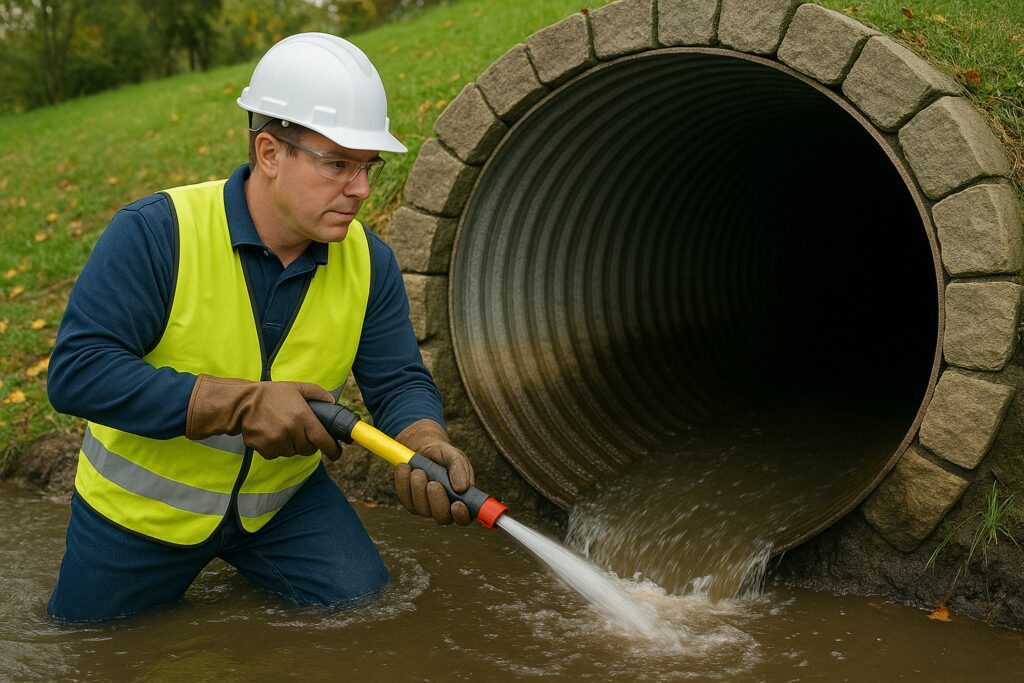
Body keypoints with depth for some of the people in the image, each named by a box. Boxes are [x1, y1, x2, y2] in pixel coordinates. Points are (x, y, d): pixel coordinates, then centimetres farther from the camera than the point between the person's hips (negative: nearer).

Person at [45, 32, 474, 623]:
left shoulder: (370, 262, -11)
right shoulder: (156, 233, -26)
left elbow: (400, 382, -10)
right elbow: (76, 372, -30)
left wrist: (425, 443, -35)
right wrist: (241, 403, -37)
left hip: (282, 499, 3)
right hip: (143, 507, -2)